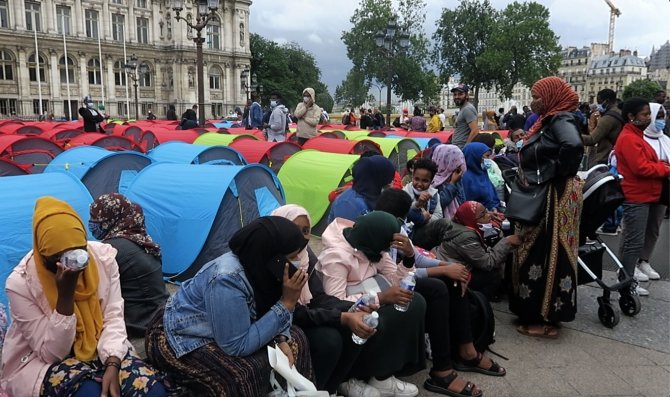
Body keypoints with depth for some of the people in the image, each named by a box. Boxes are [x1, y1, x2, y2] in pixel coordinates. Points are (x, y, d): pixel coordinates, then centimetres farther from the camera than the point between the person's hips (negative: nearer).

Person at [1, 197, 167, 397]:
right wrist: (65, 295, -30)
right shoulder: (21, 283, -19)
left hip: (98, 348, 3)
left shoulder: (103, 256, -11)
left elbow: (114, 317, -9)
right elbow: (53, 353, -18)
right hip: (42, 361, -2)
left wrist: (112, 365, -25)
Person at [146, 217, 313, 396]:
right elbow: (238, 347, -30)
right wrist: (286, 304, -31)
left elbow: (263, 312, 3)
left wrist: (281, 340, -17)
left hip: (218, 332, 8)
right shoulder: (227, 280, -34)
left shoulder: (255, 264, -10)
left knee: (294, 339, -2)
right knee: (245, 375, -32)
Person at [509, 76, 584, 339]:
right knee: (537, 253, 15)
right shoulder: (548, 120, 14)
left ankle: (546, 319, 7)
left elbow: (574, 145, -36)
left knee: (548, 254, -3)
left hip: (556, 197, -10)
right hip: (542, 197, 10)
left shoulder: (561, 120, -16)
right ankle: (537, 311, 27)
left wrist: (561, 174, -23)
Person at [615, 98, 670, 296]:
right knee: (634, 241, -5)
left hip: (646, 195, 10)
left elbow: (648, 162, 20)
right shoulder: (628, 138, -16)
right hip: (636, 197, -10)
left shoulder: (636, 135, 17)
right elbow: (641, 168, -23)